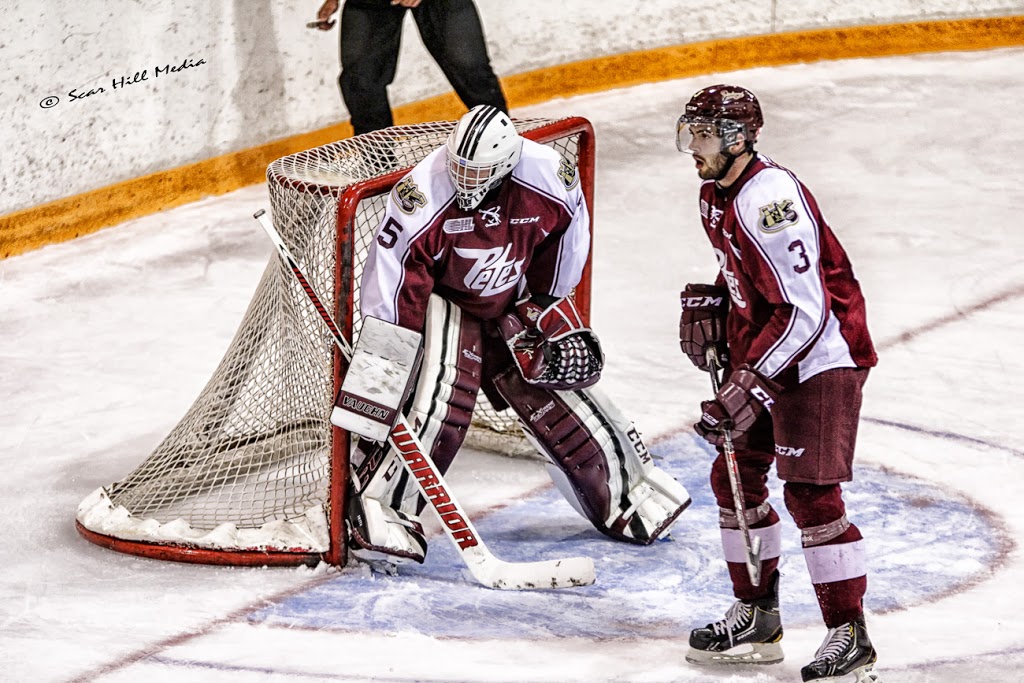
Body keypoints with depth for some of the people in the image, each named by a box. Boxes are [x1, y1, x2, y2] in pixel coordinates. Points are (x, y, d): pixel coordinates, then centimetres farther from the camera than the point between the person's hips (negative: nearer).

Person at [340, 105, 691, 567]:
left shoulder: (551, 178, -24)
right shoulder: (424, 194, -32)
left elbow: (567, 230, -2)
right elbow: (391, 269, -27)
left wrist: (549, 303, 1)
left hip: (514, 303, 4)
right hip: (441, 300, -3)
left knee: (559, 394, 5)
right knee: (440, 396, -24)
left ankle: (627, 494, 24)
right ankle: (379, 511, -17)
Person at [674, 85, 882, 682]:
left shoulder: (770, 200, -25)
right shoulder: (716, 195, 6)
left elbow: (804, 311, -28)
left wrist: (751, 385, -28)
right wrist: (708, 305, 7)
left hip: (821, 357, -10)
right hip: (761, 355, 10)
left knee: (810, 493, -14)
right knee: (735, 476, 13)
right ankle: (757, 617, 25)